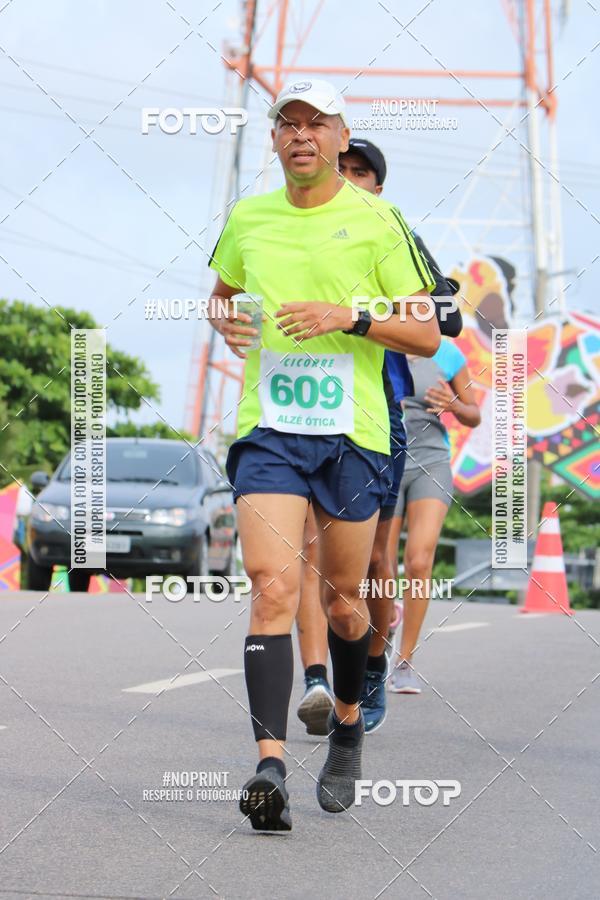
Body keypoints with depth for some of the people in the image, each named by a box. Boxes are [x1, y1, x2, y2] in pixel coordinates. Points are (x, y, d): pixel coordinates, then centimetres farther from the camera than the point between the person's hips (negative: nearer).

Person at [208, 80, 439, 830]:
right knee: (274, 586, -18)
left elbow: (427, 336, 0)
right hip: (267, 429, 1)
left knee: (342, 601, 9)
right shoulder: (247, 219, 9)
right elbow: (221, 292, 28)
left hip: (352, 432, -1)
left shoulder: (377, 221, 0)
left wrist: (348, 316, -15)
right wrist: (224, 321, 5)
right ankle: (270, 764, -24)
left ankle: (348, 722, 38)